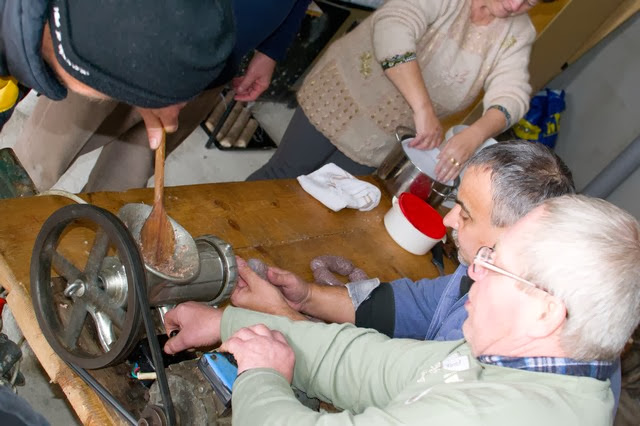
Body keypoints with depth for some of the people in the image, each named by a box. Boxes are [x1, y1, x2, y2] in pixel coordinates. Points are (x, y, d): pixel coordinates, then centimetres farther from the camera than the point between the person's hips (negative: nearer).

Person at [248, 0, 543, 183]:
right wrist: (422, 107, -46)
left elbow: (512, 93, -18)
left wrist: (475, 135, -40)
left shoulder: (518, 32, -7)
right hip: (343, 95, -4)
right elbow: (393, 29, -39)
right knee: (284, 175, 5)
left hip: (383, 139, 4)